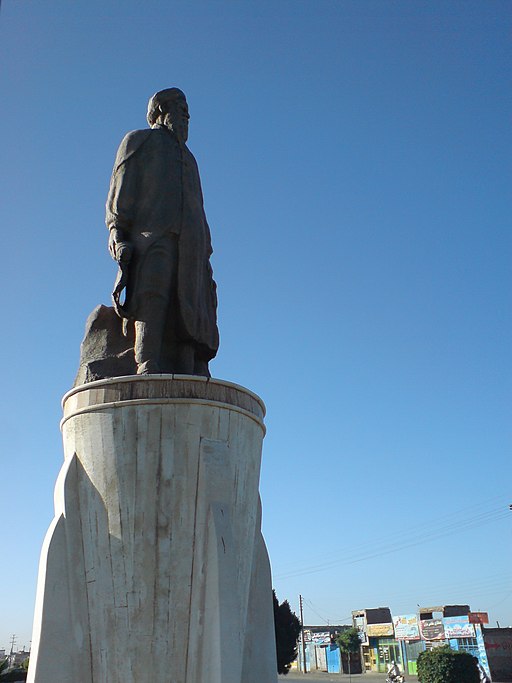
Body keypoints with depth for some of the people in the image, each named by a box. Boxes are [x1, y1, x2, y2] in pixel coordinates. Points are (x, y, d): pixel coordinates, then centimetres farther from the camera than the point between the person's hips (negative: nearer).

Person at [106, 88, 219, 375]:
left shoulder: (188, 158, 39)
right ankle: (147, 368, -41)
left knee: (188, 314, -13)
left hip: (188, 243, 5)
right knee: (152, 297, -28)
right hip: (151, 234, -5)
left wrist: (204, 254, 14)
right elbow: (121, 185, 6)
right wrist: (118, 232, -13)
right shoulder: (139, 140, 22)